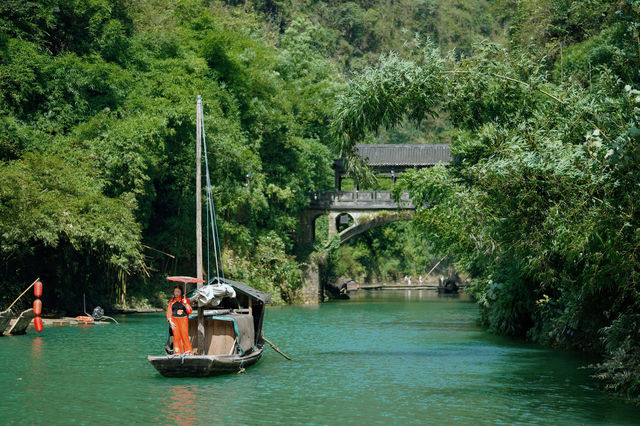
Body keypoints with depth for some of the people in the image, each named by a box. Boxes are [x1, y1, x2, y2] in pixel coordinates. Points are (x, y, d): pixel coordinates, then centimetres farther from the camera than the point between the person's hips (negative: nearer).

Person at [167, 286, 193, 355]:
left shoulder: (185, 300, 10)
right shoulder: (171, 301, 14)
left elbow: (189, 311, 3)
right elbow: (169, 312, 11)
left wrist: (185, 304, -12)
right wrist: (170, 321, -2)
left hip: (183, 319, -1)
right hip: (174, 320, 2)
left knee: (184, 335, -13)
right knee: (176, 336, -6)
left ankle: (187, 351, -13)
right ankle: (178, 353, -6)